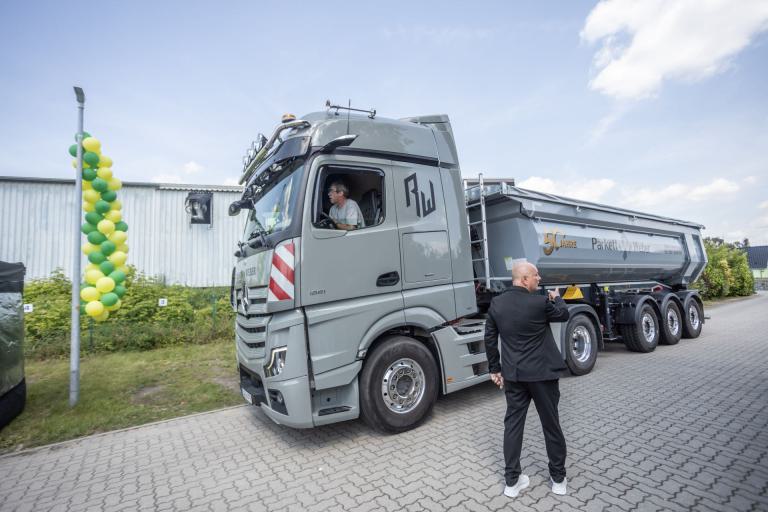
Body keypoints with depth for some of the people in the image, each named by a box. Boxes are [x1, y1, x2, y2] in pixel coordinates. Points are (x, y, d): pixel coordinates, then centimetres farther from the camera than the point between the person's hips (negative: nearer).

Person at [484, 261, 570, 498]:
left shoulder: (497, 303, -3)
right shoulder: (540, 302, -17)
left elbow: (490, 339, 2)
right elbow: (563, 315, 4)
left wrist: (495, 369, 12)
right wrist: (556, 298, 23)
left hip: (513, 374, 3)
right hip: (541, 373, -3)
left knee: (513, 424, 11)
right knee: (551, 424, 15)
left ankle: (512, 481, 20)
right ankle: (558, 478, 31)